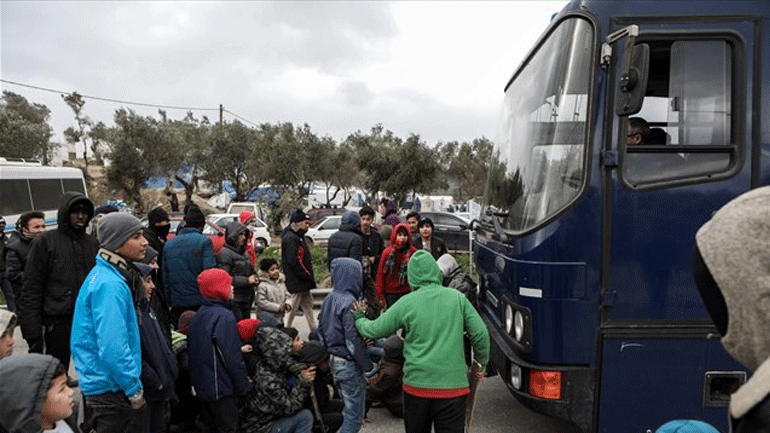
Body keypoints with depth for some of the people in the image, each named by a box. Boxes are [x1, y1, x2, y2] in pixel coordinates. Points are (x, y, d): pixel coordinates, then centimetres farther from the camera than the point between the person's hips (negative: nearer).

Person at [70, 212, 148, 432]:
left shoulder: (105, 275, 8)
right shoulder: (110, 285, -23)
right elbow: (113, 348, -27)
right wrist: (135, 390, -19)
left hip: (105, 384, 9)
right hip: (112, 388, -9)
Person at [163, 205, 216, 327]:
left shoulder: (168, 244, 9)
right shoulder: (204, 241, -7)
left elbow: (165, 277, 10)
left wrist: (170, 301, 16)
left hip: (177, 304, 4)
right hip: (200, 302, -4)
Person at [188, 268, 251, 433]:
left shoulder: (199, 315, 6)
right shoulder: (224, 317, -20)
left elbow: (193, 351, 14)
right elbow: (233, 358, -20)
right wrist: (244, 385, -9)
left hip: (202, 386, 8)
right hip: (221, 388, -8)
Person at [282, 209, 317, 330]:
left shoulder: (297, 237, 18)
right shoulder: (291, 238, -16)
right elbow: (294, 261, -24)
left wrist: (309, 277, 13)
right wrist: (309, 276, -18)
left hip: (301, 284, 11)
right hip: (296, 284, -11)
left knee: (308, 306, 16)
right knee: (292, 310, -4)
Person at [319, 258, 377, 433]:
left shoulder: (329, 300, 5)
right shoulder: (349, 303, -22)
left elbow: (321, 332, 13)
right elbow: (353, 342, -23)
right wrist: (369, 369, -14)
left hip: (334, 361, 9)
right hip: (349, 365, -9)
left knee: (349, 409, 22)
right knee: (355, 415, 3)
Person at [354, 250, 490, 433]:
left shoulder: (406, 303, -4)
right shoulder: (457, 298, -1)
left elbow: (374, 330, 4)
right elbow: (480, 334, 1)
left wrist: (359, 318, 26)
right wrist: (482, 364, 18)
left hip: (417, 385, 0)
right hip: (453, 385, 0)